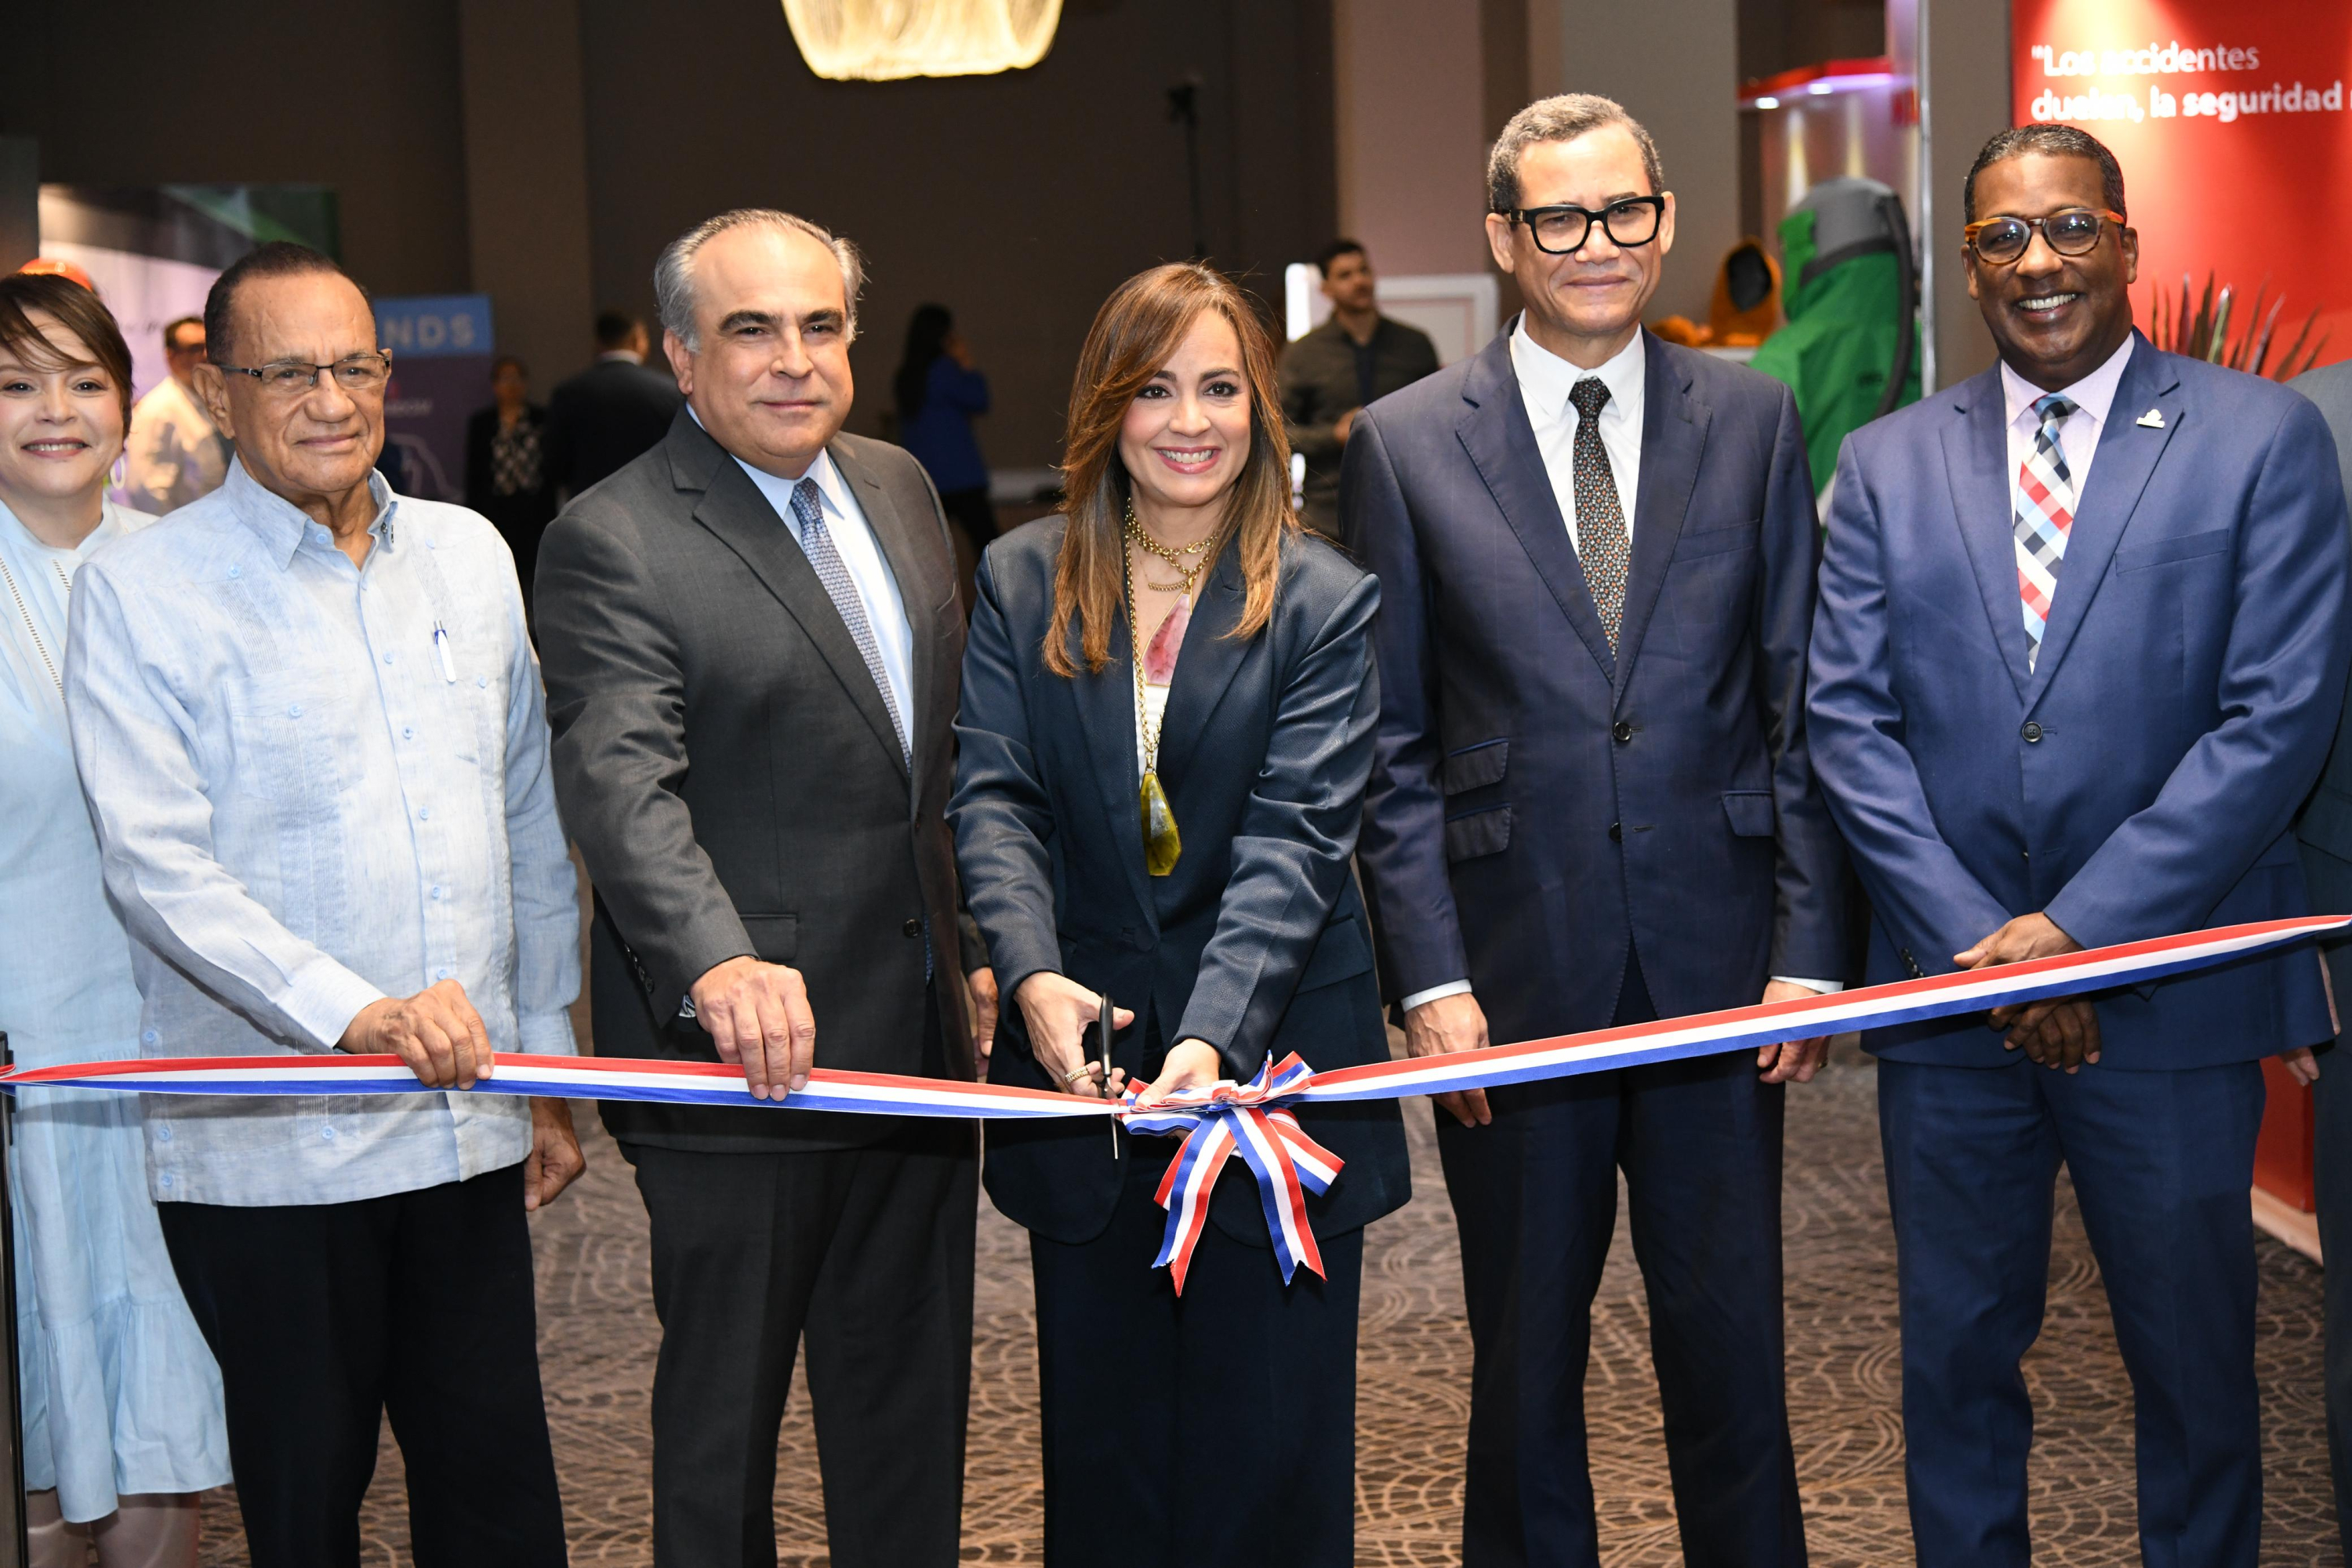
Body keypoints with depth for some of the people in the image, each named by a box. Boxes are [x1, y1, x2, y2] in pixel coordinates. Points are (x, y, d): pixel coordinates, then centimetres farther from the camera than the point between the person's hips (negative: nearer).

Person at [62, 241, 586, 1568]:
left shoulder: (470, 555, 10)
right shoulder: (142, 589, -5)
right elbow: (159, 865, -13)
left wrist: (548, 1062, 15)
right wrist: (359, 1013, -24)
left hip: (467, 1130, 4)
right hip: (268, 1147, -4)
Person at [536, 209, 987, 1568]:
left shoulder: (898, 487, 10)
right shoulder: (614, 544, -13)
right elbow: (624, 782, -27)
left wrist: (976, 944, 15)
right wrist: (720, 962, -43)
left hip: (920, 1045, 7)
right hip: (741, 1054, -7)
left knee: (913, 1404, 18)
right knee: (726, 1416, 7)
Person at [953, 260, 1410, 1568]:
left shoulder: (1325, 602, -3)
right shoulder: (1022, 585, 5)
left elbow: (1295, 838, -13)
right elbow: (994, 798, -4)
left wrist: (1216, 1030, -27)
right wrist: (1032, 974, -22)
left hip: (1269, 1064, -2)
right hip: (1085, 1065, 2)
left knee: (1271, 1442, 6)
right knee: (1104, 1438, 14)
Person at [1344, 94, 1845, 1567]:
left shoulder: (1752, 420, 5)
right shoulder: (1407, 444, 0)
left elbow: (1800, 705, 4)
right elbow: (1393, 746, 0)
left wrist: (1811, 948, -2)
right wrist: (1429, 976, -7)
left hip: (1718, 963, 1)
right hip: (1516, 973, -1)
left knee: (1732, 1337, 10)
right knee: (1527, 1351, 12)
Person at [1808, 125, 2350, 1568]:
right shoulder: (1890, 463, 7)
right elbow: (1851, 721, 1)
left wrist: (2079, 929, -15)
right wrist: (1972, 940, -11)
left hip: (2170, 993, -2)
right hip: (1950, 993, 2)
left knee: (2196, 1366, 11)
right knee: (1957, 1356, 12)